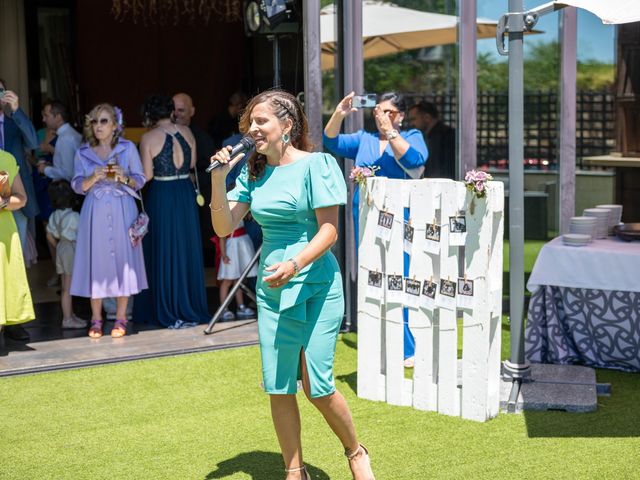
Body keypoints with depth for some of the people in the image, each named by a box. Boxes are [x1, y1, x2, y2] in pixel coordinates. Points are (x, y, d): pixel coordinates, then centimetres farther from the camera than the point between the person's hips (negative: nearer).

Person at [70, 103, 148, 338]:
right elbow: (77, 186, 5)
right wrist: (93, 178, -14)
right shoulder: (82, 153, 8)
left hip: (122, 212, -1)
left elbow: (140, 180, 3)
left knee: (123, 258, -1)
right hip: (95, 213, 1)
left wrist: (124, 178, -16)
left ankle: (120, 318, 7)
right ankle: (96, 319, 8)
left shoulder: (128, 148, 4)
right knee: (96, 260, 0)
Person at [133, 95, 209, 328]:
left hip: (161, 196, -4)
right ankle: (192, 307, 19)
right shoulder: (186, 132, 1)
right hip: (186, 194, 4)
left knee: (164, 252, 5)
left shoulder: (149, 138, -11)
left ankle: (170, 312, 9)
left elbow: (147, 175, -12)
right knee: (187, 250, 13)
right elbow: (192, 163, 8)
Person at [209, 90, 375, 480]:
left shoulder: (315, 165, -8)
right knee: (278, 387, 5)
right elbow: (224, 228, 4)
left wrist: (294, 265, -29)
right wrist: (218, 179, -9)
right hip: (273, 288, 5)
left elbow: (329, 231, -14)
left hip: (317, 285, -5)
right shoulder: (253, 173, 9)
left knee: (317, 386, -5)